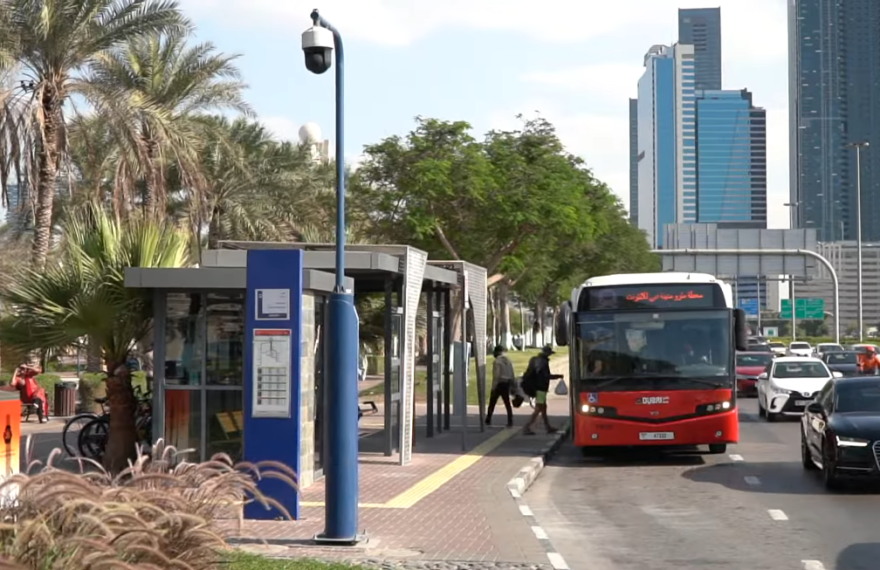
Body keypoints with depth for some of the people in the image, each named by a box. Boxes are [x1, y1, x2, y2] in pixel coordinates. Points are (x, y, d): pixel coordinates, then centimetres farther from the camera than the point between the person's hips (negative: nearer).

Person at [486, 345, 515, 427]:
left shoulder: (497, 361, -12)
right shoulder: (508, 361, 9)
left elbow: (496, 375, -18)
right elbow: (513, 375, 9)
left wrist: (493, 387, -16)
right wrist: (512, 386, 15)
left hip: (499, 384, -6)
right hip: (507, 384, 6)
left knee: (492, 403, 4)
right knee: (507, 403, 8)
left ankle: (488, 420, 7)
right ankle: (510, 422, 4)